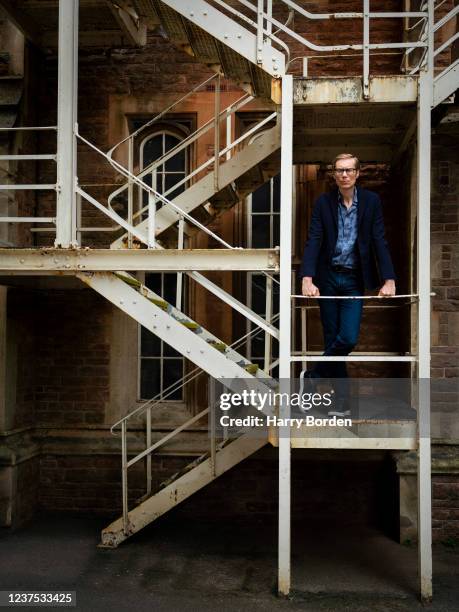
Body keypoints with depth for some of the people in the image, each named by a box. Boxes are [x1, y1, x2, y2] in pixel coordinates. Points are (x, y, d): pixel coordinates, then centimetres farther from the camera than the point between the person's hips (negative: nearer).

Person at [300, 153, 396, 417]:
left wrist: (389, 280, -13)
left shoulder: (371, 201, -1)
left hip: (354, 279, 0)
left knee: (349, 338, -12)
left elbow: (380, 241, -3)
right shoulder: (324, 202, -1)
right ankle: (342, 401, 17)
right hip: (328, 278, 1)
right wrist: (307, 279, -20)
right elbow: (314, 241, -8)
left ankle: (313, 376, 12)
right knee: (333, 340, 6)